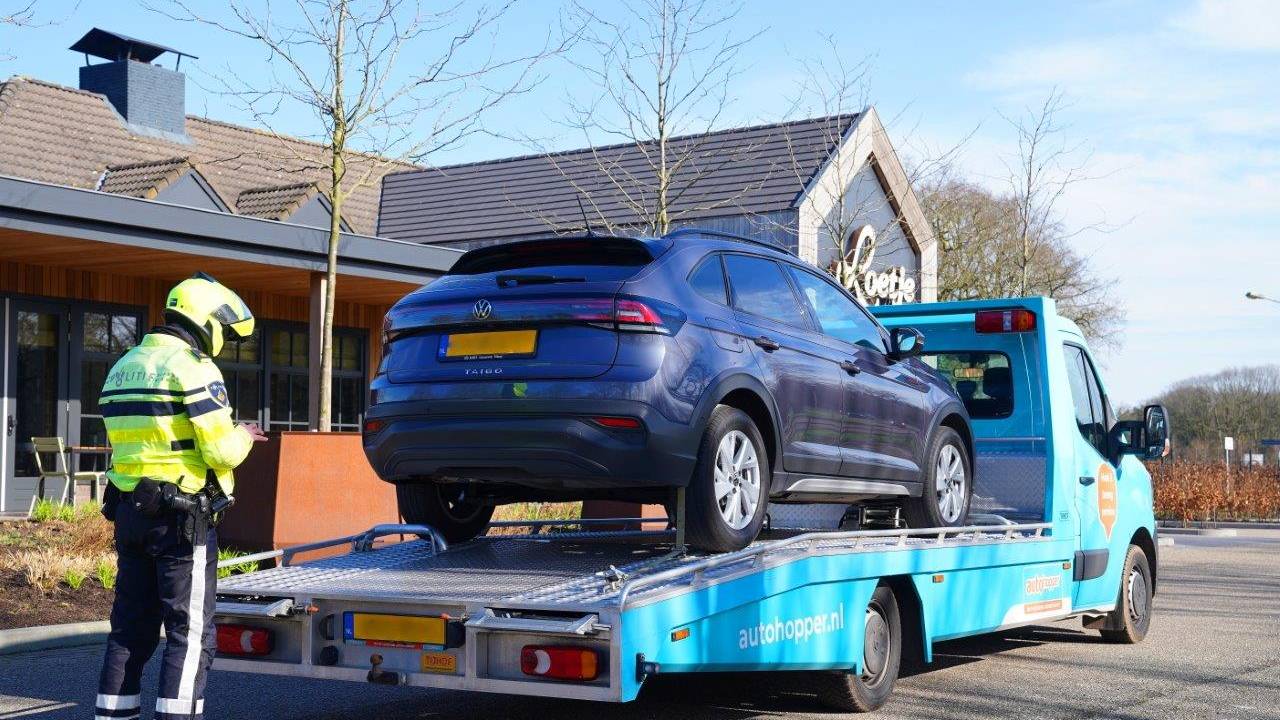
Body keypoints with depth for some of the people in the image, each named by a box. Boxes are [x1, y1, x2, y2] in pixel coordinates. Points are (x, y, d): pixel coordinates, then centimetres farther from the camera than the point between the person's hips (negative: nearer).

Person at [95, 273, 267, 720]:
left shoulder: (124, 367, 16)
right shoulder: (192, 366, -12)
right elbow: (221, 451, -18)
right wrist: (243, 437, 4)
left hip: (129, 510, 8)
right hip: (183, 516, -8)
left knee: (131, 628, 13)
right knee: (190, 632, -3)